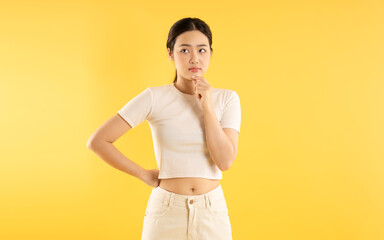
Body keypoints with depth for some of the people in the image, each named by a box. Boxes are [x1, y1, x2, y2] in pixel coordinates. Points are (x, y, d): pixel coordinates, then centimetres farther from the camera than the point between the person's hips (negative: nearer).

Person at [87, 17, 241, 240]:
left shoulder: (227, 99, -2)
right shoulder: (154, 98, -7)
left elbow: (225, 161, -11)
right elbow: (98, 141, -9)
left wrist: (207, 106, -15)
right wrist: (145, 175, -5)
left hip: (213, 214, 2)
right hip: (166, 213, -1)